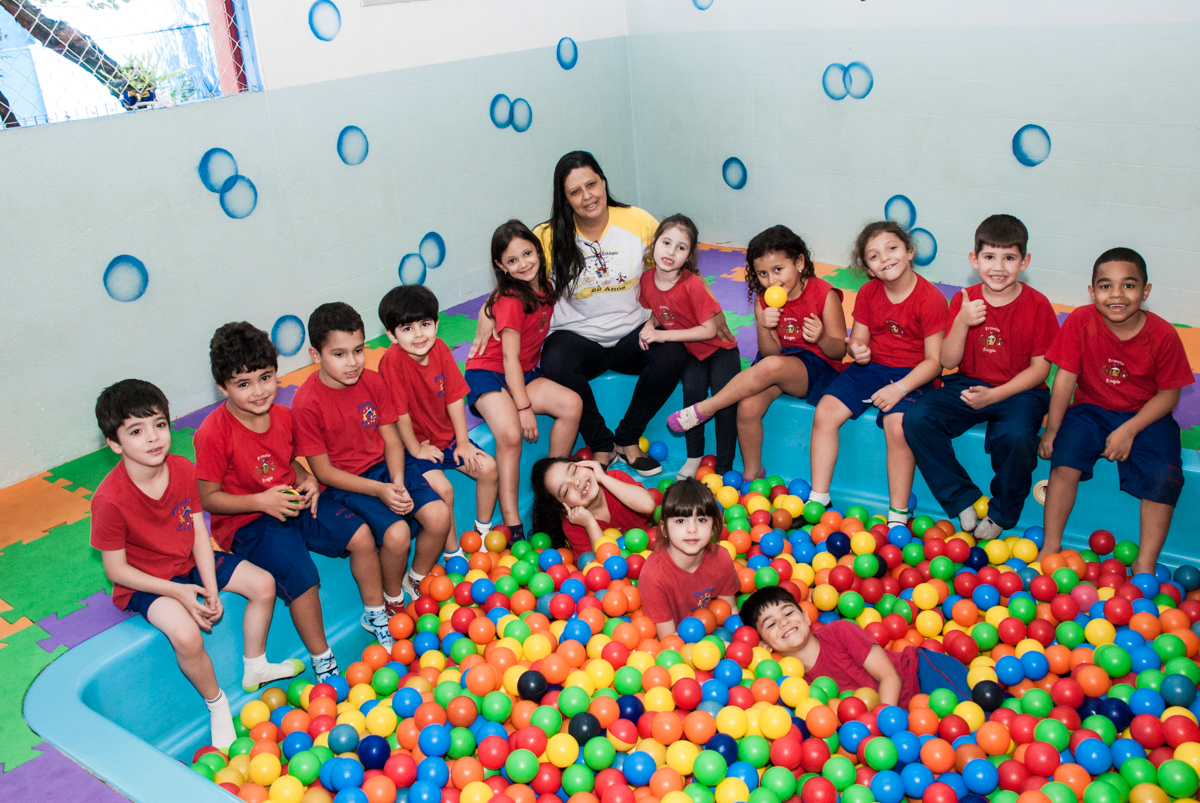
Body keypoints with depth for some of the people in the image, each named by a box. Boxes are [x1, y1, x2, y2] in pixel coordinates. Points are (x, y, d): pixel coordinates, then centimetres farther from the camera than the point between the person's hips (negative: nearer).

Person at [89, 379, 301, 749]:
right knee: (187, 635, -30)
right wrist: (178, 593, -24)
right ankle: (216, 704, 0)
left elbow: (198, 530, -5)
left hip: (190, 561, 6)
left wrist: (211, 589, -14)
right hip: (145, 581, -6)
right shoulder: (110, 499, -28)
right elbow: (115, 569, -19)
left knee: (264, 584, -2)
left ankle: (254, 668, 21)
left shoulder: (183, 469, -12)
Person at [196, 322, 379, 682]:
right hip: (246, 522, -6)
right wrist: (261, 501, -26)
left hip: (292, 502, 6)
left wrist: (307, 480, -5)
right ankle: (322, 659, -2)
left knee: (361, 535, -8)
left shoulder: (283, 415, 0)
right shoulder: (213, 434, -20)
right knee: (302, 578, -25)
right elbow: (208, 498, -14)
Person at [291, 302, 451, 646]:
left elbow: (391, 439, 1)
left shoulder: (372, 381, -3)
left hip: (385, 467, 5)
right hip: (344, 484, -5)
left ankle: (417, 583, 14)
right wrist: (379, 490, -21)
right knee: (396, 534, -26)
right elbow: (323, 470, -14)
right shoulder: (307, 403, -18)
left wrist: (398, 483, -16)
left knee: (439, 516, -15)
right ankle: (391, 602, 5)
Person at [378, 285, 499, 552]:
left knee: (488, 467, -5)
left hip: (446, 435, 6)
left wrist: (462, 441, -4)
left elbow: (454, 397, -4)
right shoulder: (393, 360, -27)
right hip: (414, 444, -6)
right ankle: (452, 552, -2)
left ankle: (483, 529, 18)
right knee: (442, 488, -24)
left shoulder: (439, 348, -9)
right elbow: (399, 412, -22)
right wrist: (416, 450, -14)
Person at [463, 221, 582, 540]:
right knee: (510, 433, -32)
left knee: (572, 404, -17)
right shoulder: (510, 300, -19)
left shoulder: (545, 288, 4)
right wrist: (524, 407, -22)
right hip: (488, 374, -7)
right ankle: (512, 525, -28)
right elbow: (510, 358, -20)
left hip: (524, 375, 7)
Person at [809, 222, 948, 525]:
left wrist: (900, 388, -26)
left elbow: (934, 360, -13)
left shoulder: (931, 299, -12)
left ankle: (898, 516, -15)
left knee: (897, 425, -31)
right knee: (824, 412, -15)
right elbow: (858, 338, 10)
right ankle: (818, 499, -3)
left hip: (912, 374, -5)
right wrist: (856, 349, -16)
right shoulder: (868, 292, 4)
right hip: (870, 366, 5)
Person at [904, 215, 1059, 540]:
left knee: (1016, 437, -35)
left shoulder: (1037, 306, -6)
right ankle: (964, 499, -9)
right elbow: (948, 362, -3)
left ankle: (1001, 513, -5)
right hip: (967, 385, 3)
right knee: (916, 418, -22)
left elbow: (1040, 367, -5)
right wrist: (962, 322, -20)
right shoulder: (964, 300, 1)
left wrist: (995, 395, -17)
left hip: (1019, 391, -3)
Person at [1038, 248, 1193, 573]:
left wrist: (1129, 430, -19)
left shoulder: (1163, 335, -13)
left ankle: (1145, 565, -7)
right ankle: (1051, 547, -9)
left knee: (1163, 479, -21)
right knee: (1065, 461, -24)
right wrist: (1051, 431, -10)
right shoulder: (1080, 321, -12)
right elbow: (1065, 378, -9)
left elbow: (1168, 394, -7)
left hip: (1147, 416, 0)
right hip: (1091, 410, 0)